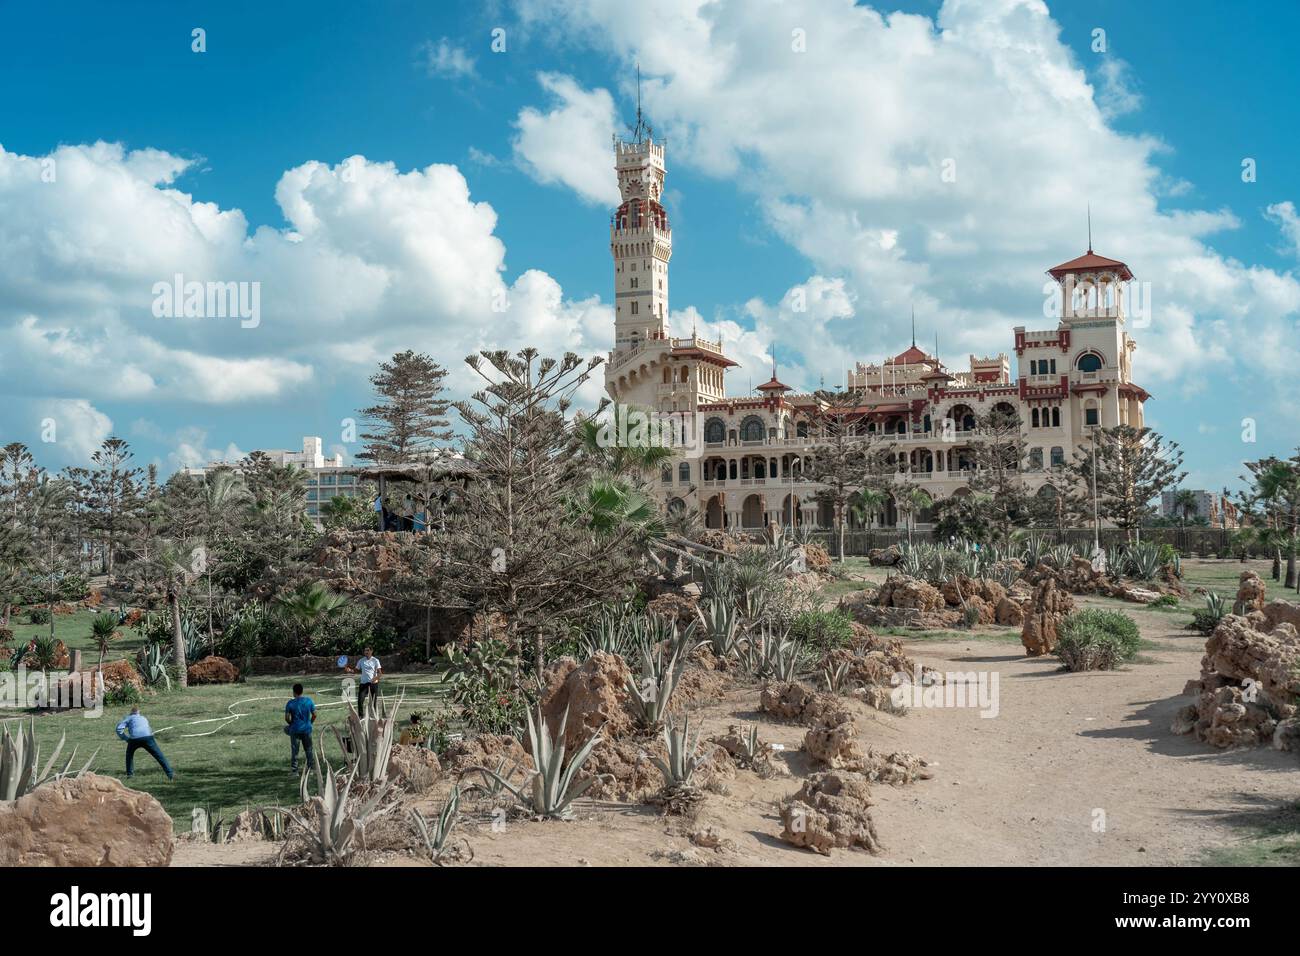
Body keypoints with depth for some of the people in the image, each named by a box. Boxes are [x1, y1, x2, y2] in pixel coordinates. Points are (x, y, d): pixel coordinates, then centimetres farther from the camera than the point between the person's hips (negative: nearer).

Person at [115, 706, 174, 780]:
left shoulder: (129, 718, 26)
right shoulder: (144, 718, 36)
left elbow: (119, 728, 11)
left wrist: (125, 738, 19)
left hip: (134, 738, -1)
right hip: (147, 737, 1)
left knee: (129, 754, 31)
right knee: (159, 756, 5)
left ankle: (130, 774, 27)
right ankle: (170, 775, -5)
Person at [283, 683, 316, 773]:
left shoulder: (290, 703, -10)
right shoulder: (309, 701, -3)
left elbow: (287, 718, -9)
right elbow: (314, 715, 1)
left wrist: (291, 724, 10)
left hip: (295, 730, -2)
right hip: (307, 729, 2)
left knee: (294, 751, 7)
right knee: (309, 750, 14)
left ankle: (294, 770, 10)